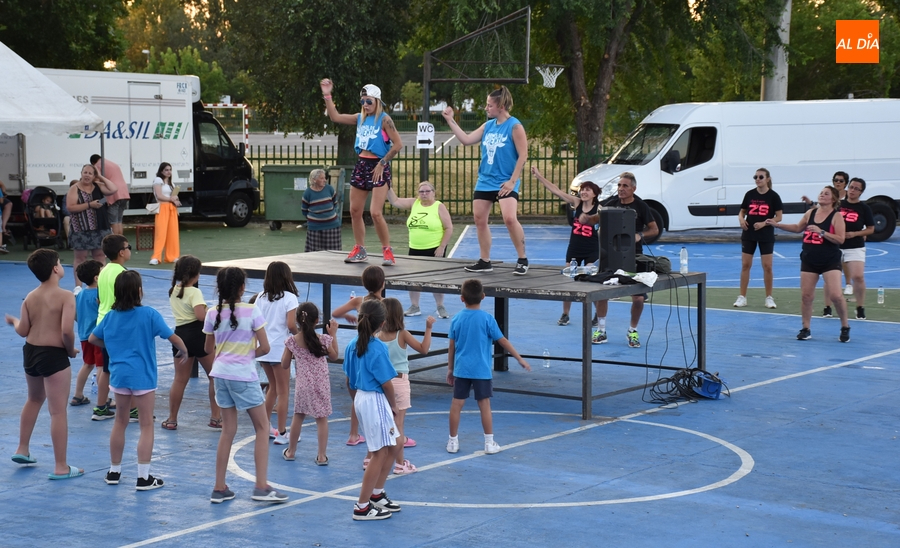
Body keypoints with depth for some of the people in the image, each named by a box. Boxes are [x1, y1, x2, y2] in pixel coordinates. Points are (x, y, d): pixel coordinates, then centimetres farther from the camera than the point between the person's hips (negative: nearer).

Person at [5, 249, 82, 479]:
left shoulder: (30, 298, 4)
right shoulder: (65, 296, -15)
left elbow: (23, 331, 4)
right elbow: (67, 330, -24)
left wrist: (14, 321, 25)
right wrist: (71, 350, -5)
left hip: (30, 352, 7)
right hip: (54, 355, -7)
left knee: (34, 400, 30)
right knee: (58, 411, -1)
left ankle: (22, 449, 40)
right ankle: (61, 467, 3)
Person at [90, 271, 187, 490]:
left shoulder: (111, 316, 3)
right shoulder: (148, 314, -11)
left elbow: (93, 339, 14)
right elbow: (173, 337, -13)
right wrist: (183, 351, 7)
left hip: (119, 374, 5)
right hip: (142, 376, -5)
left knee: (120, 421, 19)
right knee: (146, 425, 3)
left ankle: (114, 472, 26)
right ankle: (144, 477, 1)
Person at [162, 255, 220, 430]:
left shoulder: (173, 291, 10)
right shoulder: (194, 292, -12)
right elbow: (201, 315, -25)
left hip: (180, 334, 6)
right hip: (197, 334, -6)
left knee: (180, 379, 12)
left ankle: (172, 419, 13)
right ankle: (215, 417, 8)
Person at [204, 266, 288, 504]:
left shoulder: (213, 314, 1)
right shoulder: (251, 312, -12)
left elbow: (209, 348, 13)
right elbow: (265, 348, -10)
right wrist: (248, 354, 7)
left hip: (221, 373, 5)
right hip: (243, 375, -5)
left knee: (228, 430, 13)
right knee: (262, 426, 7)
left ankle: (219, 488, 14)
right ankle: (261, 487, 2)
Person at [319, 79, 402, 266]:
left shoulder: (384, 120, -10)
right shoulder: (360, 118, 10)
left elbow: (398, 144, -14)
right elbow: (335, 117, 10)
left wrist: (382, 163, -14)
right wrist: (327, 96, 3)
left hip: (378, 167, -7)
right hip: (361, 165, 7)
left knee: (376, 213, -14)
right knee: (355, 211, 8)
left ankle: (387, 251, -1)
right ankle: (359, 250, 20)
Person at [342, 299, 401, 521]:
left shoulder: (352, 345, 3)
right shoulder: (378, 348, -19)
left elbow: (349, 378, 11)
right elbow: (386, 383, -14)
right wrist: (393, 405, 1)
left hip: (361, 398, 9)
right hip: (376, 401, -9)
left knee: (391, 448, 20)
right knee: (379, 454, 2)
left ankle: (376, 495, 30)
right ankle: (362, 507, 6)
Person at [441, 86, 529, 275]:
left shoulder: (514, 126, -11)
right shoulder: (488, 125, 9)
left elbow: (523, 155, -13)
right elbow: (466, 139, 12)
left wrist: (512, 181, -17)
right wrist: (450, 121, 8)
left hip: (505, 183, -8)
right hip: (485, 181, 8)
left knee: (509, 218, -23)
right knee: (479, 219, 7)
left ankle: (523, 260, -9)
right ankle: (484, 261, 19)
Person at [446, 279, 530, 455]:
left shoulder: (456, 319, 0)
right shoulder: (487, 319, -8)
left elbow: (451, 347, 5)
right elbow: (503, 341, -4)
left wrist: (450, 369, 16)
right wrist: (520, 359, 4)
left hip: (461, 369, 3)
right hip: (481, 370, -2)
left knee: (457, 404, 7)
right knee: (484, 405, 3)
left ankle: (453, 441, 13)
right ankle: (489, 443, 7)